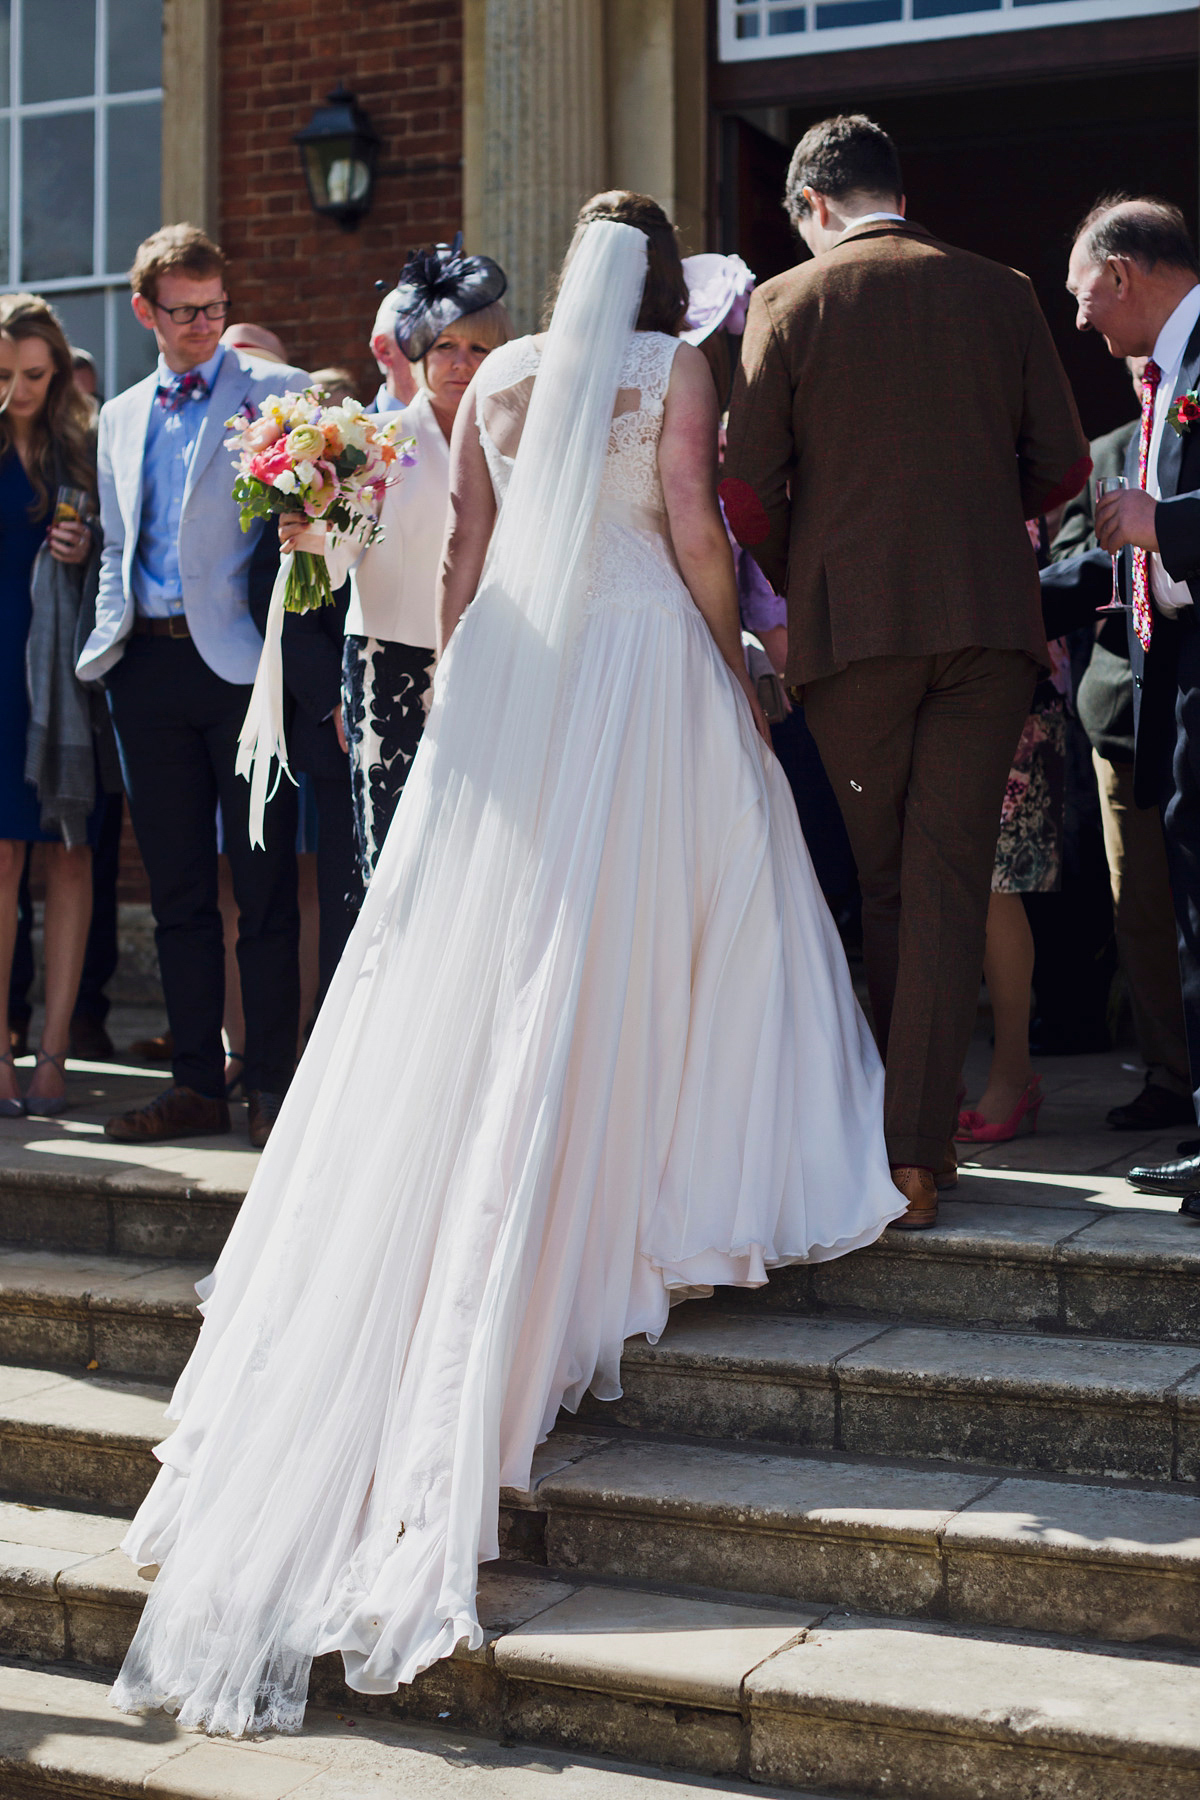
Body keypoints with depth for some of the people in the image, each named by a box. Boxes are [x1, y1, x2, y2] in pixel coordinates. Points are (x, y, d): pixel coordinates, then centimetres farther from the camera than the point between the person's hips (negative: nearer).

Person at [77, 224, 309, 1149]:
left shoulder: (278, 393, 2)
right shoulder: (120, 418, 18)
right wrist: (109, 641, 11)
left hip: (243, 662, -5)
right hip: (150, 668, 5)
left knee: (264, 892, -1)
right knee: (178, 892, 8)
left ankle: (272, 1088, 6)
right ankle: (199, 1082, 16)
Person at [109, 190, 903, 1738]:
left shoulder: (500, 375, 12)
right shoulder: (677, 369, 0)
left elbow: (464, 541, 11)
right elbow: (692, 527, -7)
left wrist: (457, 671, 16)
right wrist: (735, 670, 1)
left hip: (511, 656, 4)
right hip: (645, 651, -4)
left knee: (482, 936, 6)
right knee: (645, 918, 5)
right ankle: (642, 1164, 7)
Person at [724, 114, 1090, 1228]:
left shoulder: (786, 303, 1)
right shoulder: (1001, 294, 7)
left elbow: (748, 484, -4)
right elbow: (1061, 463, 7)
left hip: (850, 624, -1)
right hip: (990, 617, 1)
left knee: (881, 885, 12)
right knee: (949, 885, 2)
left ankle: (907, 1129, 19)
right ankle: (915, 1151, -2)